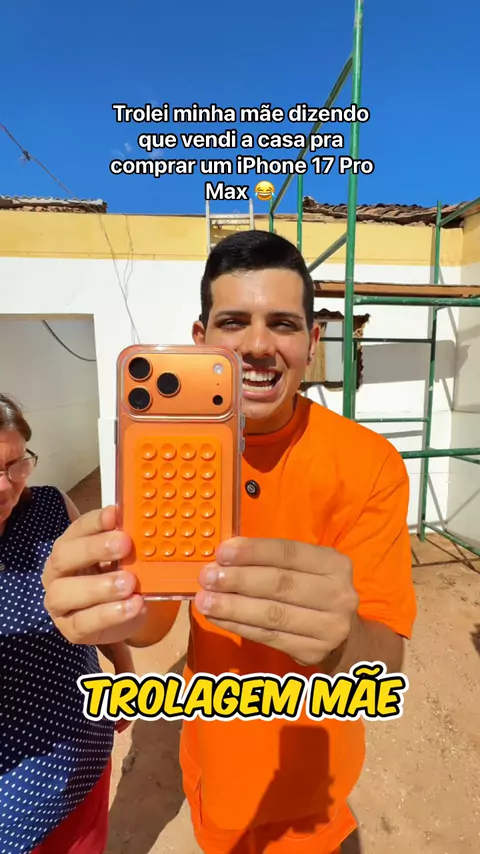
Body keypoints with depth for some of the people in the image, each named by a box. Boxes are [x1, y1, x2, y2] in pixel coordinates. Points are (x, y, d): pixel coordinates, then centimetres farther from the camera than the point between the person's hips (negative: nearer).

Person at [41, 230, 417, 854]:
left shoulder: (368, 463, -24)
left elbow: (386, 667, -25)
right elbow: (157, 617, -15)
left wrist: (341, 642, -48)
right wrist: (124, 609, -38)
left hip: (310, 756, -2)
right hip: (213, 748, 3)